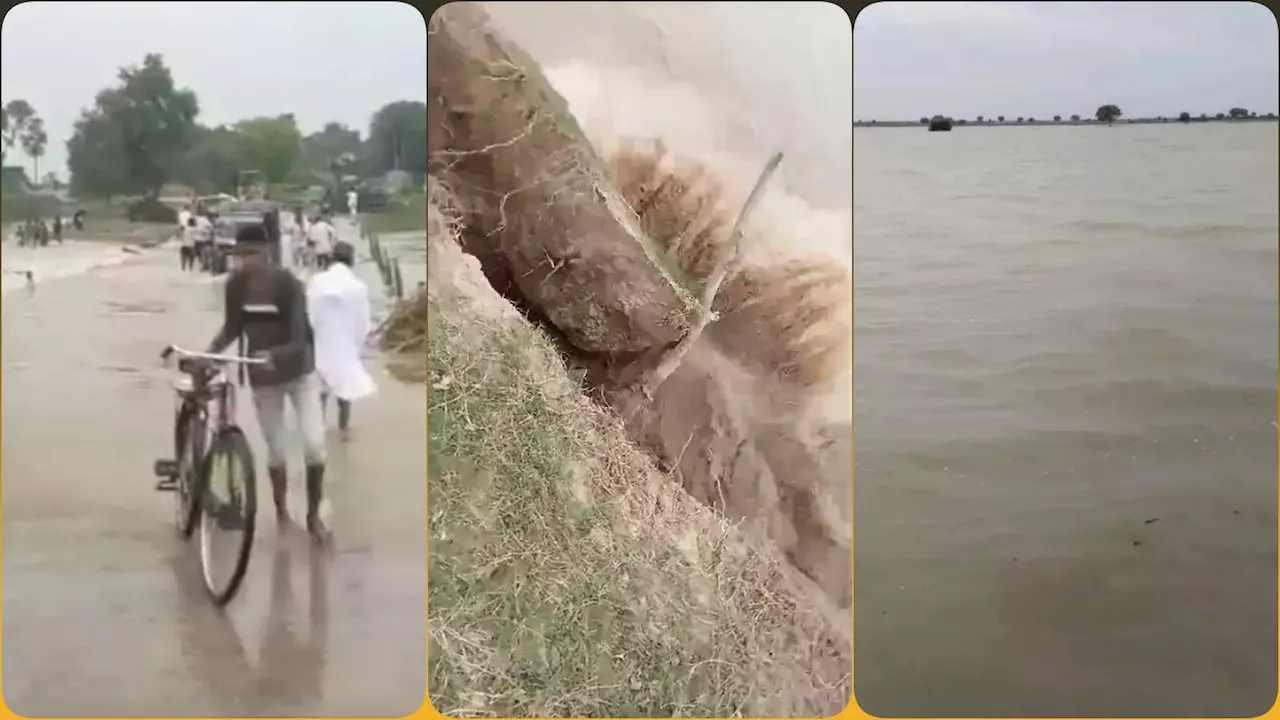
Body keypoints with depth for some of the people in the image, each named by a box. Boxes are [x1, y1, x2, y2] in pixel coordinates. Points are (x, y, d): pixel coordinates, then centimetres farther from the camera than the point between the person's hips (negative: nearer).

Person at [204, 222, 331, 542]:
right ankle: (281, 513, 28)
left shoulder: (287, 284, -21)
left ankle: (314, 516, 9)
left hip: (300, 373, -3)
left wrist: (274, 355, -44)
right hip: (262, 378, 3)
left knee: (314, 445, -10)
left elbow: (300, 338, -26)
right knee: (276, 451, 8)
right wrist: (207, 352, -12)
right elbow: (232, 327, 3)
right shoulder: (236, 285, -10)